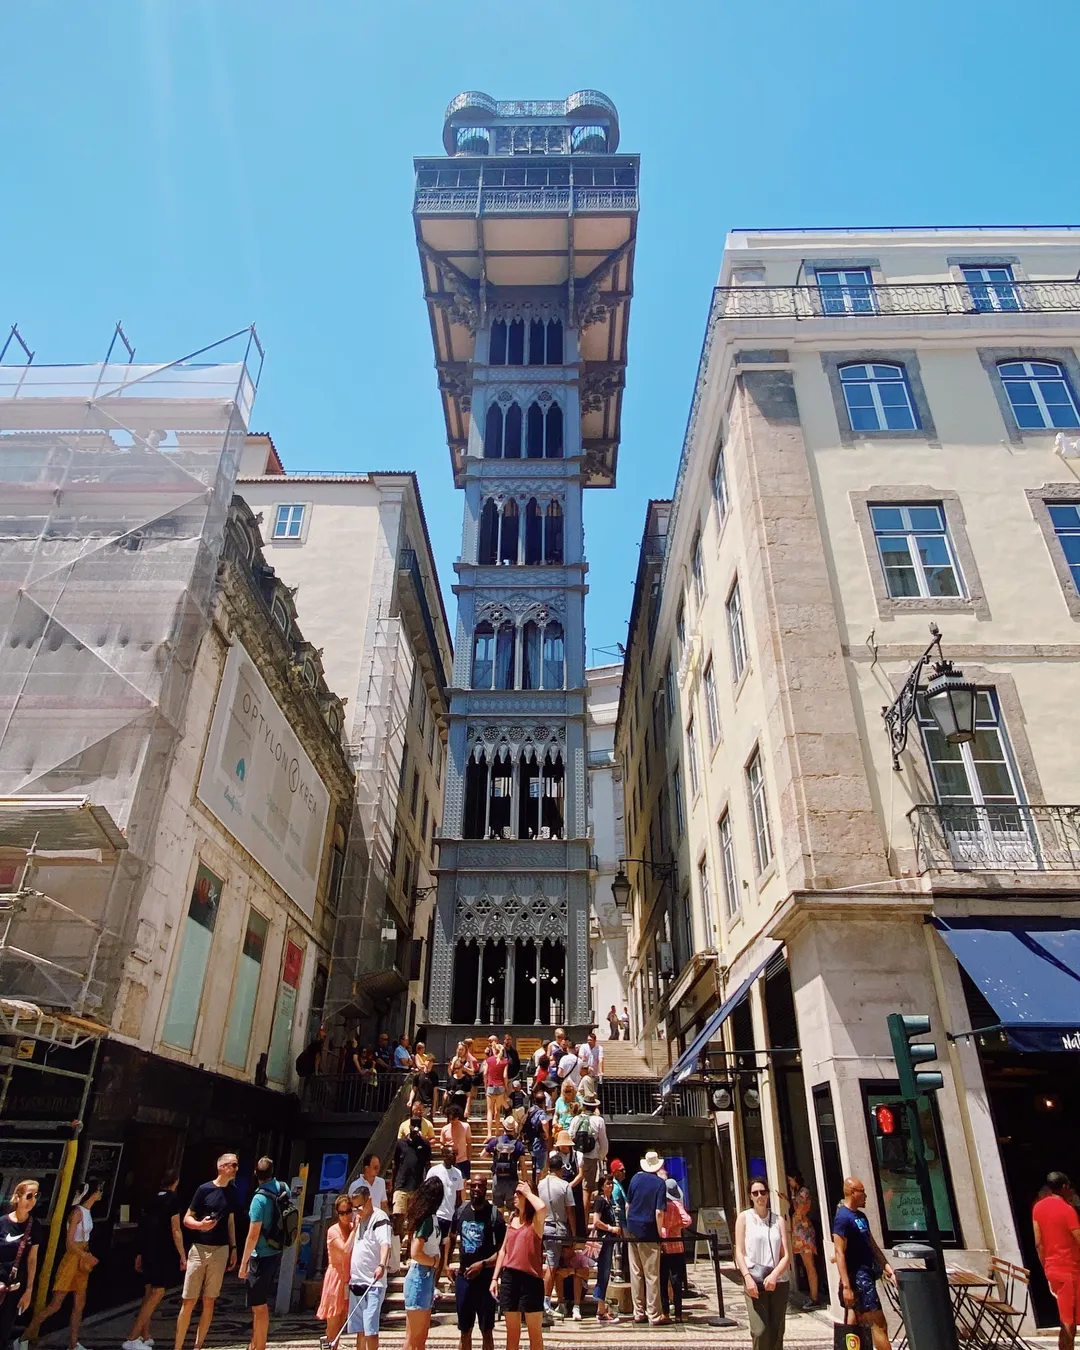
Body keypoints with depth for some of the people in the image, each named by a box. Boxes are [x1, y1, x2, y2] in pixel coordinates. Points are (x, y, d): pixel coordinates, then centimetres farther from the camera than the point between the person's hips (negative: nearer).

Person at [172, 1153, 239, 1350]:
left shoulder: (232, 1192, 5)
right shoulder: (204, 1189, -9)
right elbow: (186, 1219, -4)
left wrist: (233, 1249, 12)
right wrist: (200, 1225, -24)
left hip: (220, 1251, 4)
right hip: (199, 1249, -4)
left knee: (209, 1301, 8)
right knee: (188, 1301, 0)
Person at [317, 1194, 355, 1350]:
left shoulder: (354, 1227, 2)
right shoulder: (333, 1231, -13)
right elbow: (345, 1250, -26)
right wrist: (355, 1228, -25)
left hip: (349, 1279, 5)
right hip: (336, 1277, -5)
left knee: (341, 1323, 12)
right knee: (333, 1324, 1)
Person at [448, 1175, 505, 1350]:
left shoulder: (494, 1215, -13)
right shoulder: (461, 1211, 1)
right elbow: (452, 1238, 17)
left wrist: (483, 1264, -23)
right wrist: (447, 1263, 8)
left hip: (485, 1279, -4)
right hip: (464, 1277, 4)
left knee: (486, 1331, 5)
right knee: (465, 1331, 15)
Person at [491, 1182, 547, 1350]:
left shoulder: (535, 1221, -8)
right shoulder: (512, 1220, 11)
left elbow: (542, 1208, -33)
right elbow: (503, 1250, 15)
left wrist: (528, 1192, -18)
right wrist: (495, 1277, 10)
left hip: (530, 1278, -6)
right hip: (509, 1277, 6)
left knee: (535, 1332, 5)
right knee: (512, 1332, 14)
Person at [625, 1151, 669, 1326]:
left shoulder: (636, 1178, 4)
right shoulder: (660, 1183, -10)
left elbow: (627, 1204, 9)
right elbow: (659, 1212, -16)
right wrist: (660, 1232, -7)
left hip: (633, 1231, 4)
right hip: (649, 1233, -4)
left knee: (636, 1273, 12)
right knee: (652, 1275, 4)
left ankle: (638, 1312, 18)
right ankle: (654, 1315, 9)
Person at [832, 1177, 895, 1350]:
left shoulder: (861, 1216, 13)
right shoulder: (842, 1218, -16)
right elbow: (839, 1253, -19)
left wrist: (887, 1267, 7)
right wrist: (846, 1286, -23)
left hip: (867, 1274, 9)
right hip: (858, 1277, -9)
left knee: (858, 1325, 12)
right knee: (879, 1324, -7)